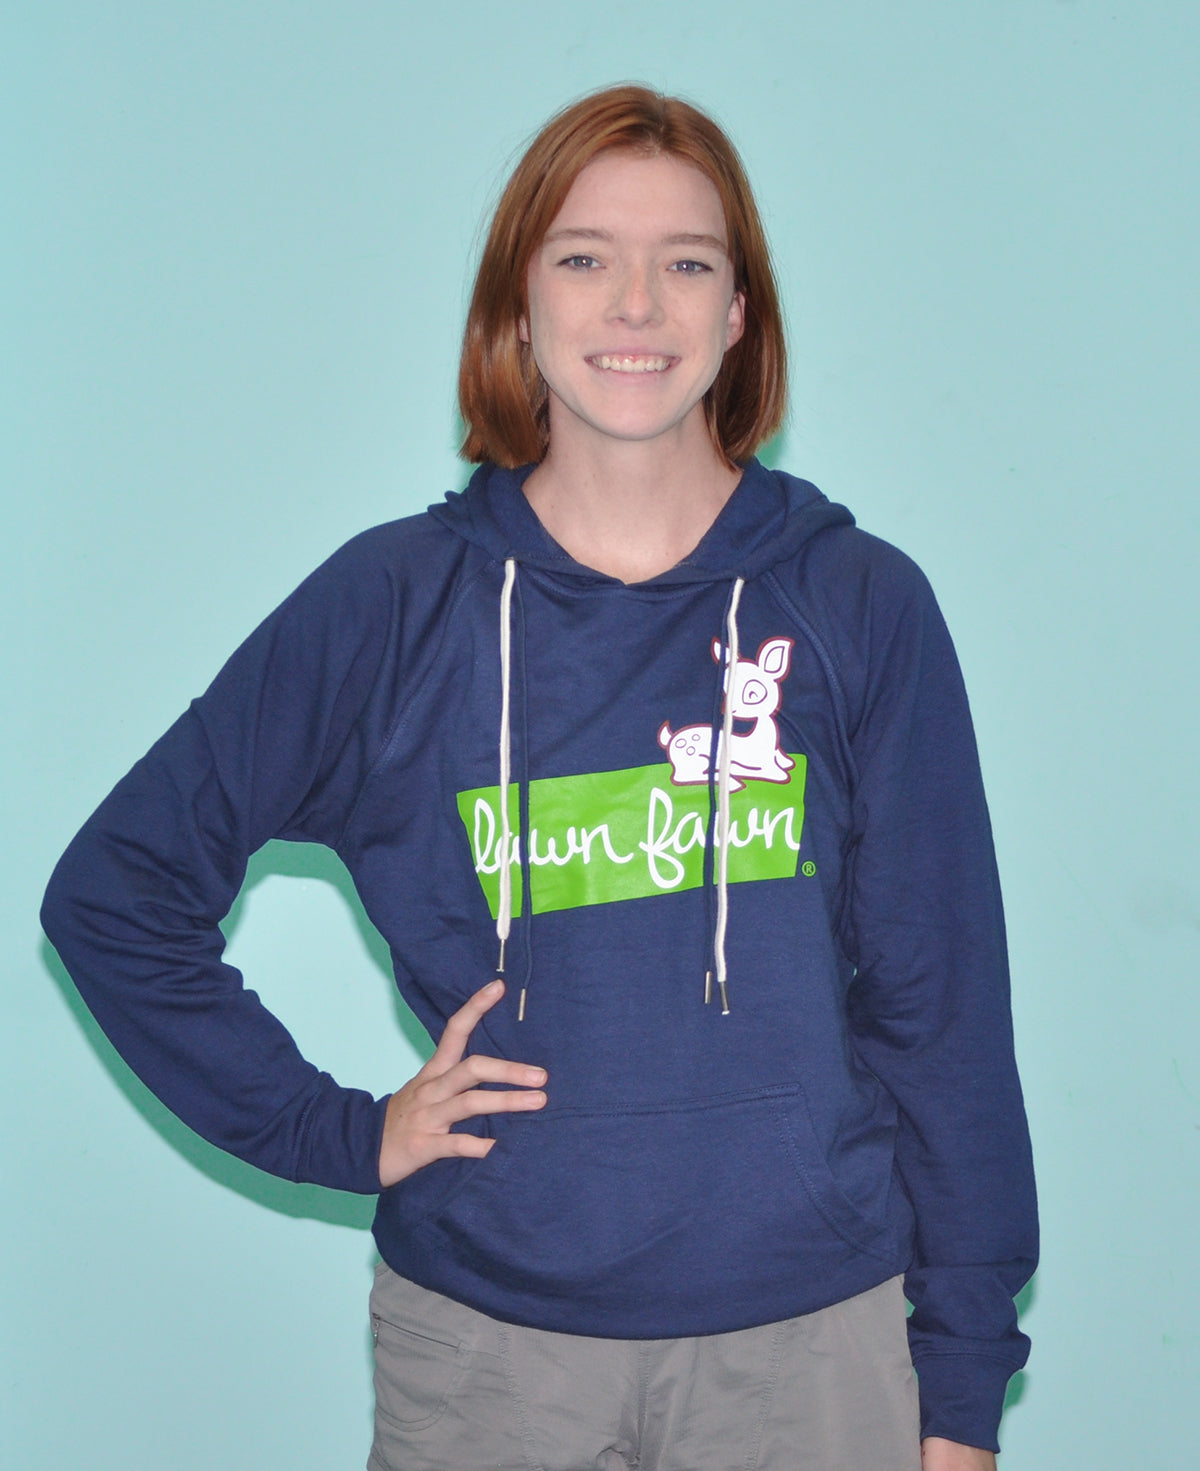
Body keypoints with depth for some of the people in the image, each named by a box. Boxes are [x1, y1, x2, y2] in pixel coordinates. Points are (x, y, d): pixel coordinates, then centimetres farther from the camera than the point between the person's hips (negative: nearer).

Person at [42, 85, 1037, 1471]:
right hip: (482, 1337, 0)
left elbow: (939, 1003, 1)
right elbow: (114, 891, 4)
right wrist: (336, 1130, -3)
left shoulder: (860, 605, -1)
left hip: (811, 1342, 0)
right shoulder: (392, 602, -2)